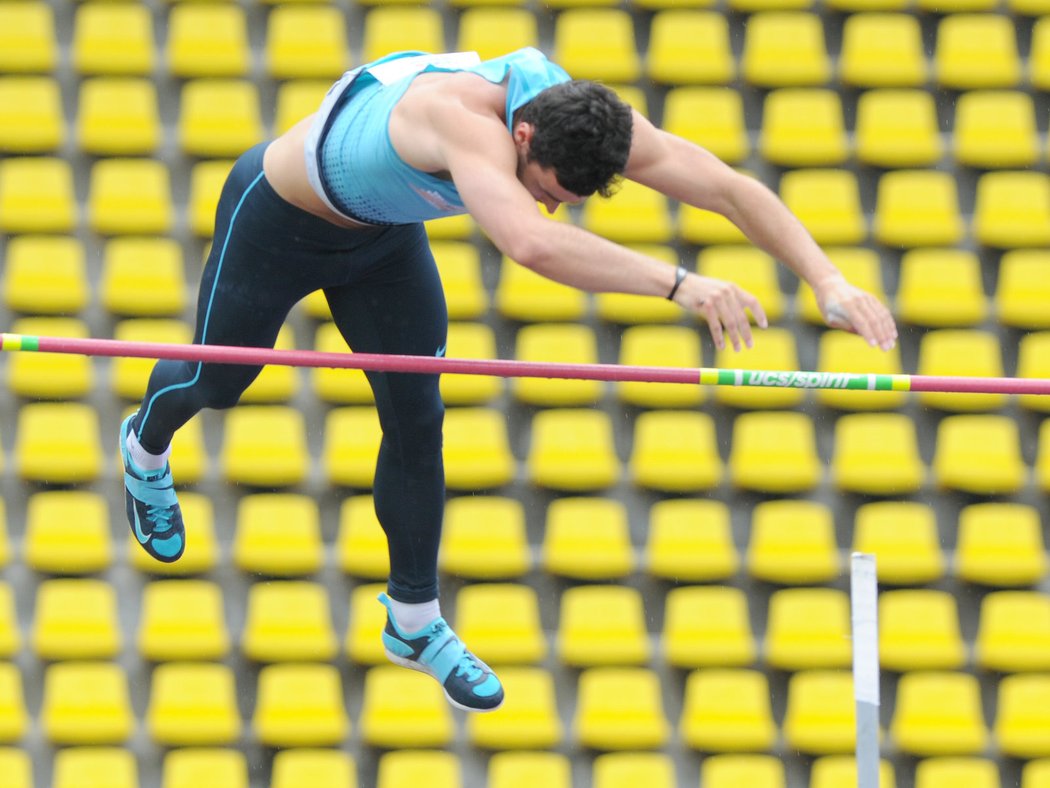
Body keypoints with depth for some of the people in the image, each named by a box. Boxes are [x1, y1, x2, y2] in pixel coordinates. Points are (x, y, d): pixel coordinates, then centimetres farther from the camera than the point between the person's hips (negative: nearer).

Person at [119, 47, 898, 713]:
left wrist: (828, 279, -40)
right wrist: (679, 284, -72)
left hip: (384, 233, 5)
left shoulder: (583, 117, -28)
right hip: (277, 215, -5)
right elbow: (532, 243, -68)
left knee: (416, 416, 1)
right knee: (219, 381, 19)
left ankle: (415, 619, 18)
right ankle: (147, 449, 54)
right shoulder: (467, 120, -49)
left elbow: (730, 187, -28)